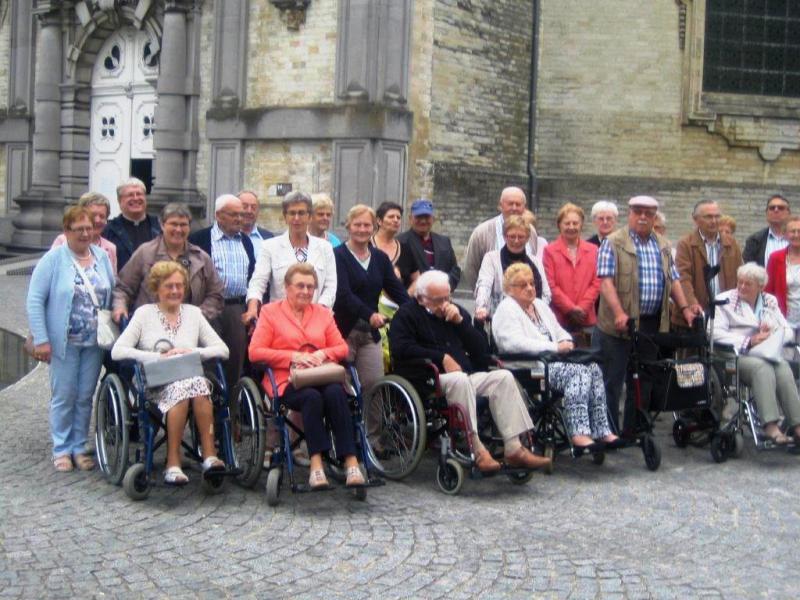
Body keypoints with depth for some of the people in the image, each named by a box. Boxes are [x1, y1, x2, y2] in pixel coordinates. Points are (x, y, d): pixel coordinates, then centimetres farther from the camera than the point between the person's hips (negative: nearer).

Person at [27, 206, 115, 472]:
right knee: (64, 396, 2)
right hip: (64, 341, -4)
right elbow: (35, 300, -8)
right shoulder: (53, 259, -7)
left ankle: (79, 447, 21)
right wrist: (41, 339, -13)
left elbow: (112, 294, 11)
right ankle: (61, 449, 15)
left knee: (85, 397, 9)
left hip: (95, 341, 4)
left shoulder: (102, 257, 7)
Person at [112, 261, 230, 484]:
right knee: (182, 386, -35)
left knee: (197, 384, -33)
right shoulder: (144, 313, 9)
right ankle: (172, 463, -32)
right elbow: (117, 351, -4)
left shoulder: (193, 312, 17)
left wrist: (193, 352, -8)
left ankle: (210, 456, -32)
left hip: (193, 378, 2)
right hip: (155, 384, -2)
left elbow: (222, 350, 10)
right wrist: (158, 357, -13)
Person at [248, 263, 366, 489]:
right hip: (287, 379, -3)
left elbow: (342, 348, 16)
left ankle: (351, 462, -35)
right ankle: (316, 464, -37)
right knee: (312, 397, -36)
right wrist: (293, 356, -11)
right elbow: (255, 352, 0)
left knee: (336, 393, -32)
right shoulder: (270, 312, 11)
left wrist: (323, 354, -7)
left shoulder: (323, 313, 22)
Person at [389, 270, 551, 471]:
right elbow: (401, 348, -11)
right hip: (430, 380, -6)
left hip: (467, 376, 6)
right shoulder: (407, 314, 7)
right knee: (460, 379, -36)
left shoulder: (457, 311, 22)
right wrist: (442, 358, -13)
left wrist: (460, 321, 0)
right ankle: (477, 450, -37)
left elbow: (481, 349, 15)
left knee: (504, 377, -18)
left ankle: (514, 449, -23)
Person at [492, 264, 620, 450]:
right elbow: (514, 343, -20)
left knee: (593, 368, -17)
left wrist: (566, 342, 1)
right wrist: (555, 347, -21)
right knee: (577, 371, -29)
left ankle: (601, 431, -20)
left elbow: (559, 331, 28)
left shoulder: (540, 304, 23)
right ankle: (578, 433, -35)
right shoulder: (507, 309, -5)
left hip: (553, 360, 8)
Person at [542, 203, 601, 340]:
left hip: (586, 319, 3)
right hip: (559, 319, -3)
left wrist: (581, 308, -6)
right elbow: (550, 285, -4)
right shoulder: (550, 251, 2)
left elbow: (596, 283, 7)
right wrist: (571, 309, -10)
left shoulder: (593, 250, 12)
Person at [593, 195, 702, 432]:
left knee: (644, 381, 11)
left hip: (652, 324, 6)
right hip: (620, 324, -5)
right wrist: (619, 313, -25)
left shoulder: (663, 246, 14)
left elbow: (673, 280, 17)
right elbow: (606, 281, -13)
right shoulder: (613, 243, -4)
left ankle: (634, 431, 21)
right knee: (612, 381, -1)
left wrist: (685, 308, 4)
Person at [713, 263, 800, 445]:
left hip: (769, 354, 4)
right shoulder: (725, 300, 6)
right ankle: (770, 425, -41)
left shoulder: (770, 301, 21)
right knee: (762, 368, -34)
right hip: (737, 355, -4)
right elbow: (717, 333, -6)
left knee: (784, 368, -29)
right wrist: (749, 342, -14)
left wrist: (773, 334, -6)